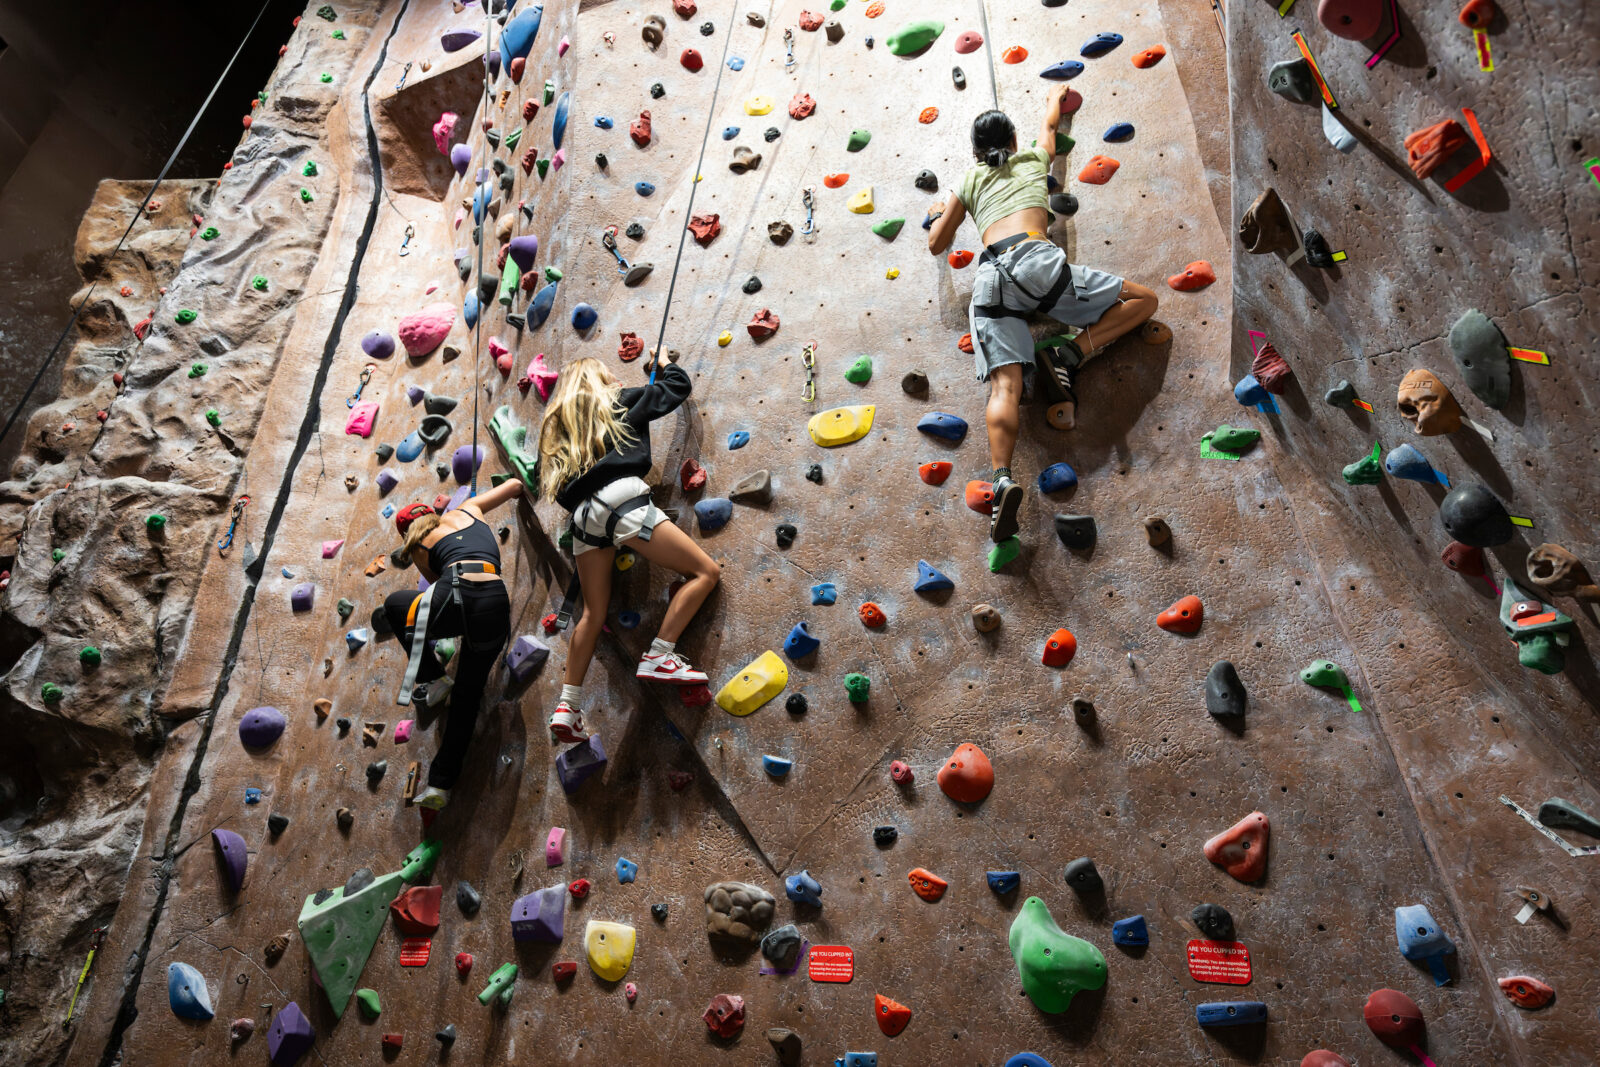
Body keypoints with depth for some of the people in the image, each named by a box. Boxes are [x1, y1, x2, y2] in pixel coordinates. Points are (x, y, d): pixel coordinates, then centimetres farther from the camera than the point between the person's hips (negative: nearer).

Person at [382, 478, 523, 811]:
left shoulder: (419, 549, 24)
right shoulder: (469, 509, 30)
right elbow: (514, 484, 41)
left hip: (455, 601, -3)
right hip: (495, 605, 3)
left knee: (394, 605, 31)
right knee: (467, 695, 19)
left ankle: (434, 680, 25)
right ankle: (441, 784, 21)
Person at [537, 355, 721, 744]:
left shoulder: (558, 424, 28)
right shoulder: (620, 402, 15)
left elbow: (548, 482, 27)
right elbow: (678, 386, 22)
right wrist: (665, 365, 42)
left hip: (583, 516, 7)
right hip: (622, 501, -6)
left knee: (593, 614, 12)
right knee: (706, 571, -3)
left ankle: (567, 707, 7)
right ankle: (659, 656, -11)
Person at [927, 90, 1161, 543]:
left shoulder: (970, 181, 28)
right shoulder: (1033, 160, 28)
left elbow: (937, 243, 31)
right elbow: (1048, 125, 51)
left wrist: (939, 213, 52)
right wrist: (1056, 99, 71)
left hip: (989, 280, 2)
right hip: (1035, 261, -2)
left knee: (1005, 386, -14)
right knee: (1143, 300, 9)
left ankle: (1002, 479, -37)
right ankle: (1069, 356, -10)